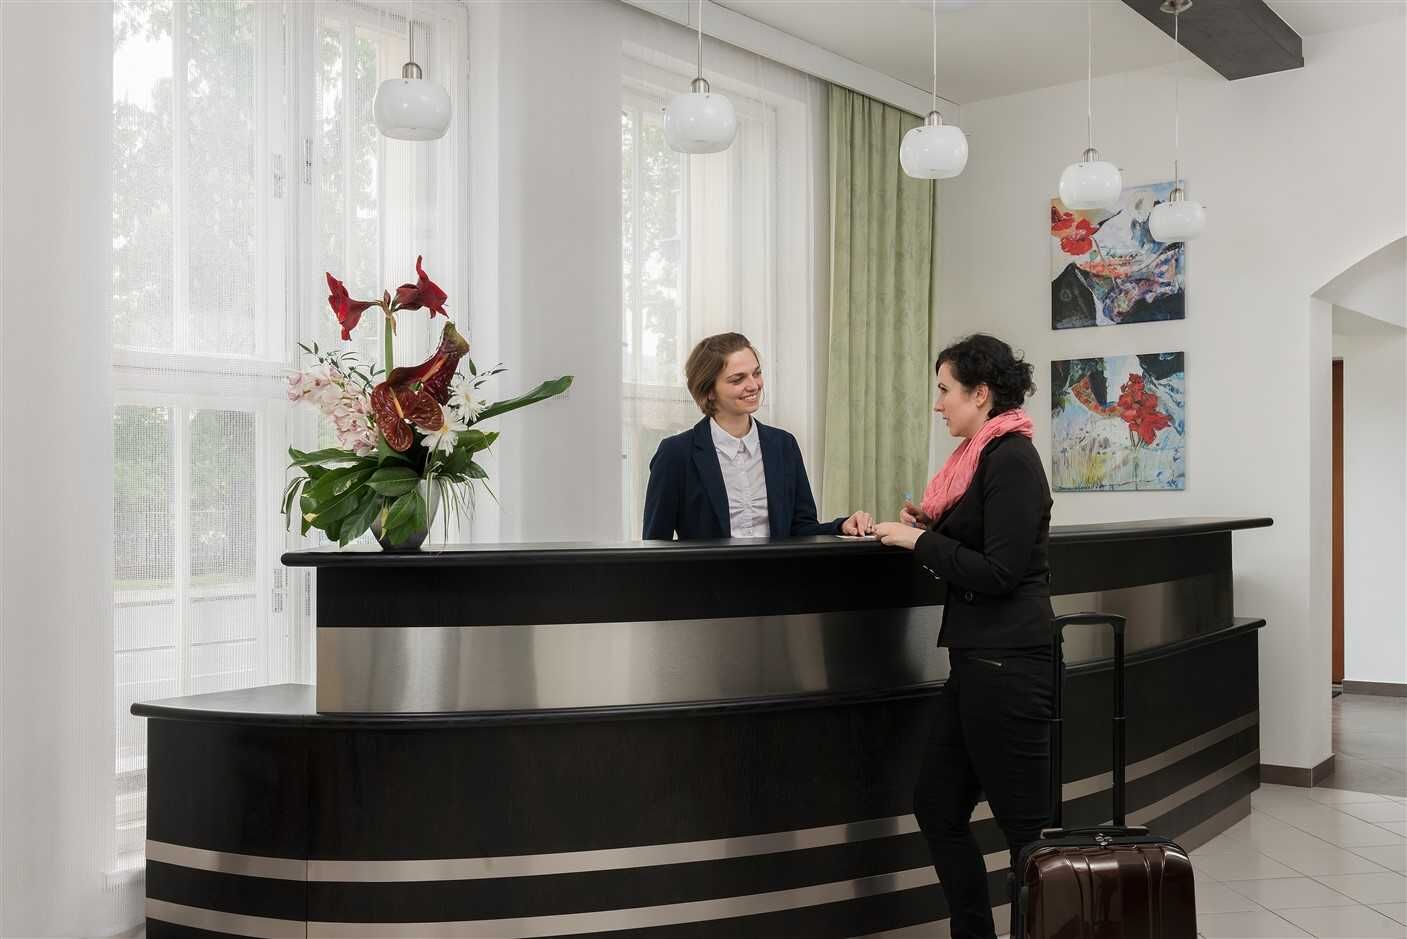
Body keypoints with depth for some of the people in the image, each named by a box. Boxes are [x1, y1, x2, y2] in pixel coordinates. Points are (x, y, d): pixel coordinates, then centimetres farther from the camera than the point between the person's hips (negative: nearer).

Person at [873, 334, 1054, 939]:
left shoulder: (1012, 459, -14)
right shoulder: (984, 455, 14)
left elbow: (1000, 572, -19)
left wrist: (920, 540, -11)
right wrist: (925, 528, 6)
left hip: (1006, 662, -10)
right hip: (977, 657, 10)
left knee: (1024, 822, 0)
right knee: (937, 804, 14)